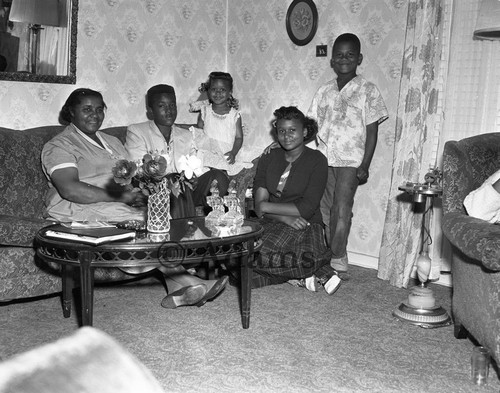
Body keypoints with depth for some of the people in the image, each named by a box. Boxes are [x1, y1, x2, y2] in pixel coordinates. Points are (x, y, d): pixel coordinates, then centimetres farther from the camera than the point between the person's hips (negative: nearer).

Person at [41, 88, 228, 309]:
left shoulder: (112, 142, 27)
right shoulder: (58, 146, 2)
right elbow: (70, 190, -16)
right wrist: (121, 196, -20)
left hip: (123, 206, 7)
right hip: (81, 210, -6)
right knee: (142, 220, -32)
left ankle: (179, 289, -36)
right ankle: (185, 284, -28)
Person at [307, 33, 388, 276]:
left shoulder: (367, 91, -2)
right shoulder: (324, 91, 10)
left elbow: (372, 132, -4)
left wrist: (364, 166, -10)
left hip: (350, 161, -4)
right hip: (323, 160, 5)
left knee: (341, 211, -10)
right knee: (326, 210, 6)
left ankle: (336, 261, -1)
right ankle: (336, 259, 17)